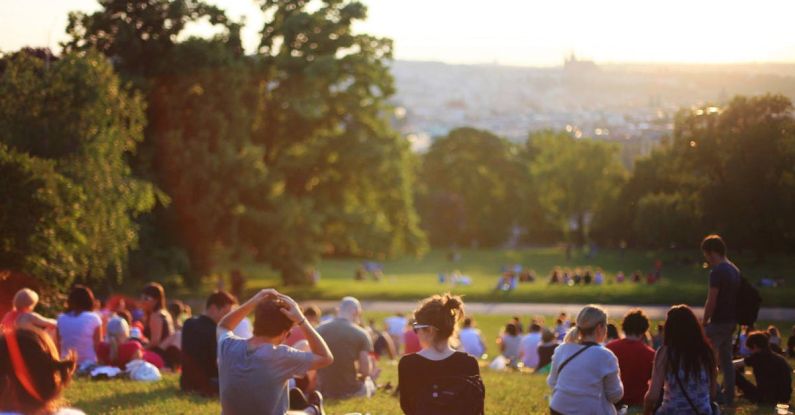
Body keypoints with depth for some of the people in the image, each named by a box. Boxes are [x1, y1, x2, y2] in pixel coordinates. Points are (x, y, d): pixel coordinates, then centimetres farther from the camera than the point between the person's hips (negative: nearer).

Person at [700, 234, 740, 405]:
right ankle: (728, 395, 15)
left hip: (718, 322, -9)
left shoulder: (717, 272, -17)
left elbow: (711, 302, -18)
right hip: (731, 321, 9)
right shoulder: (734, 270, 11)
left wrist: (704, 321, -7)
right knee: (726, 359, 13)